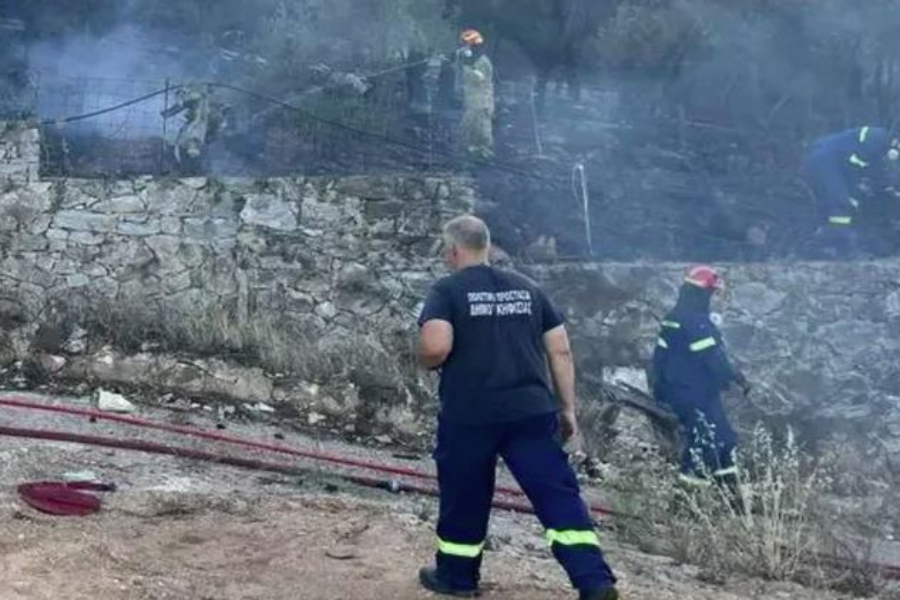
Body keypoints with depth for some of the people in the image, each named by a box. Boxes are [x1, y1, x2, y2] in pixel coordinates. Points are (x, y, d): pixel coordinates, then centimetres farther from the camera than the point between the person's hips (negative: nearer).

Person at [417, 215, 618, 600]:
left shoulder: (447, 290, -2)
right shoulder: (527, 289, 12)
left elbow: (436, 347, -18)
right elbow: (560, 351, 10)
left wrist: (427, 361, 5)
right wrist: (567, 408, 15)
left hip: (469, 416, -3)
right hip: (531, 412, 3)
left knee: (463, 497, 15)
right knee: (558, 494, 2)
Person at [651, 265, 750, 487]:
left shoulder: (671, 319, 11)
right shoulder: (697, 322, -20)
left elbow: (659, 356, 15)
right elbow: (714, 358, -23)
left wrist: (661, 386, 22)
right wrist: (737, 377, -12)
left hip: (677, 392, 10)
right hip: (700, 394, -10)